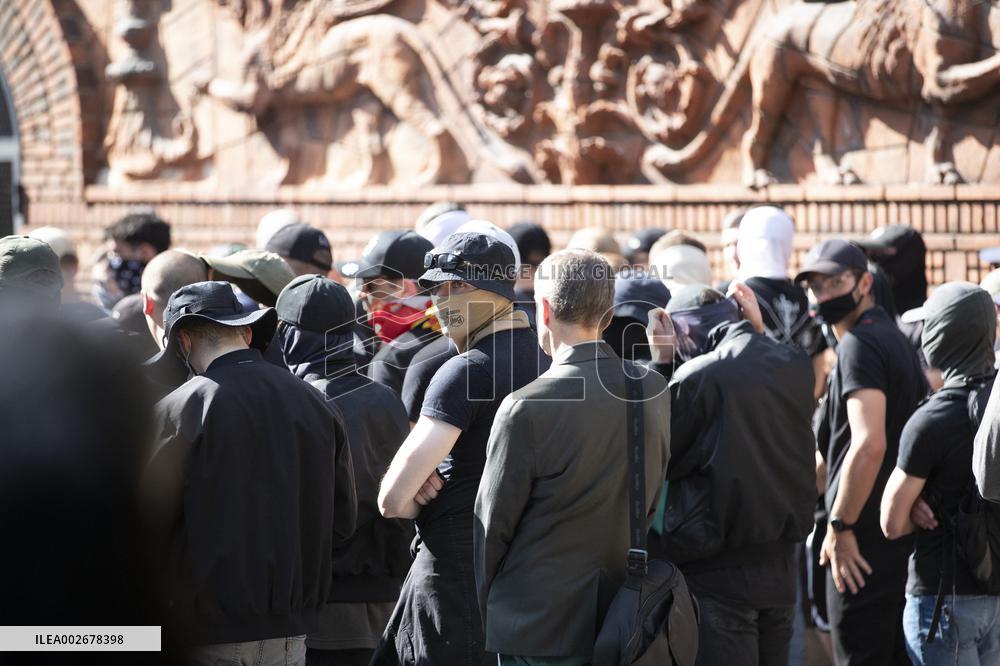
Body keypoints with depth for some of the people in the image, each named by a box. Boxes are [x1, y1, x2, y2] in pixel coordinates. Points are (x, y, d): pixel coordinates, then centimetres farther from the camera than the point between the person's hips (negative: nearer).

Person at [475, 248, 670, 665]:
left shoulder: (527, 409, -16)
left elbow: (493, 522, -8)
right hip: (622, 619, 5)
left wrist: (485, 608, 5)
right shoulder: (654, 392, 0)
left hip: (538, 630, -5)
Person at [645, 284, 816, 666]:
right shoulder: (797, 367, 3)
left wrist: (660, 364, -2)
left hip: (719, 573, -6)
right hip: (781, 566, 7)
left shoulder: (697, 376, -16)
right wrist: (758, 330, 18)